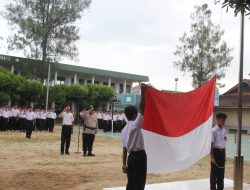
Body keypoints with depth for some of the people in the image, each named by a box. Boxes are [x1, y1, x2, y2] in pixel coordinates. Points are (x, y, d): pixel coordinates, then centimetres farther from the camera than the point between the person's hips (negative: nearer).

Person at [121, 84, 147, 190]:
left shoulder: (124, 129, 9)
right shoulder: (135, 125, -11)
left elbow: (124, 148, 7)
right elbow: (142, 108, -16)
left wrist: (124, 164, 7)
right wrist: (143, 92, -13)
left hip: (131, 156, 7)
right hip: (140, 156, -7)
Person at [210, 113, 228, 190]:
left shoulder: (224, 131, 8)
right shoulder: (214, 130, -13)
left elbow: (224, 143, 14)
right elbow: (211, 144, -14)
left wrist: (224, 155, 13)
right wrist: (212, 156, -16)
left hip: (222, 152, 7)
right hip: (216, 151, -7)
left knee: (221, 172, 13)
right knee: (214, 172, 2)